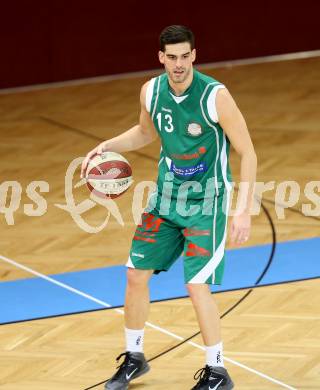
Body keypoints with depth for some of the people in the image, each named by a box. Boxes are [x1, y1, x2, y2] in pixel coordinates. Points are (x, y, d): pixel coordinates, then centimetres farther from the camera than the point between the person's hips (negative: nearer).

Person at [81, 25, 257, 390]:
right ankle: (134, 358, 27)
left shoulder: (215, 96, -21)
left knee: (196, 284, -13)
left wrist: (244, 210, -20)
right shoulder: (151, 91, -4)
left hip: (205, 202, -6)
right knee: (136, 274, 7)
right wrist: (106, 146, 1)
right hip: (167, 196, 6)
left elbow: (247, 153, -15)